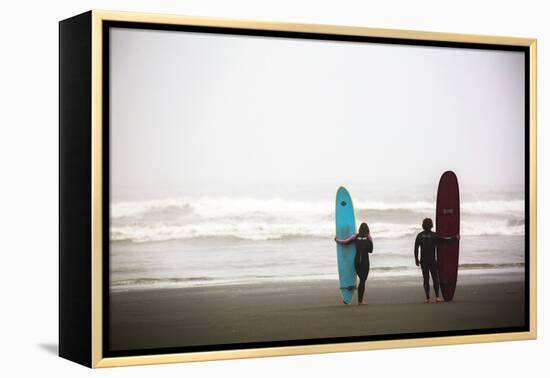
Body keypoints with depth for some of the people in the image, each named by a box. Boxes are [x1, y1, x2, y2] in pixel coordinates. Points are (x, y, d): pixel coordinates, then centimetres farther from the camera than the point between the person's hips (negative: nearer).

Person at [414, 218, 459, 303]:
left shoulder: (419, 235, 3)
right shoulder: (434, 235, -4)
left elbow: (416, 249, 1)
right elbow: (445, 239, -3)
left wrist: (416, 259, 9)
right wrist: (455, 237, 10)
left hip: (423, 261, 2)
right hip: (432, 260, -2)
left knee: (426, 279, 6)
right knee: (435, 278, 5)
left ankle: (427, 298, 2)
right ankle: (437, 297, -1)